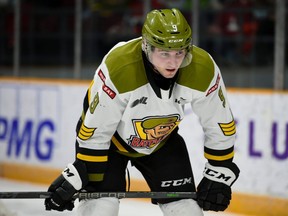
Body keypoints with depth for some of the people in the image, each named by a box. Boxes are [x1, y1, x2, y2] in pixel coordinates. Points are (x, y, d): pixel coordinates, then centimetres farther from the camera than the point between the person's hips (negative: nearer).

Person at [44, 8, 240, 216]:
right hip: (112, 137, -3)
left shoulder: (203, 69, -27)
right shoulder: (118, 66, -36)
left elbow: (221, 126, -11)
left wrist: (218, 175, -8)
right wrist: (77, 178, -22)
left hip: (162, 140, 3)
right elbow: (94, 132, -25)